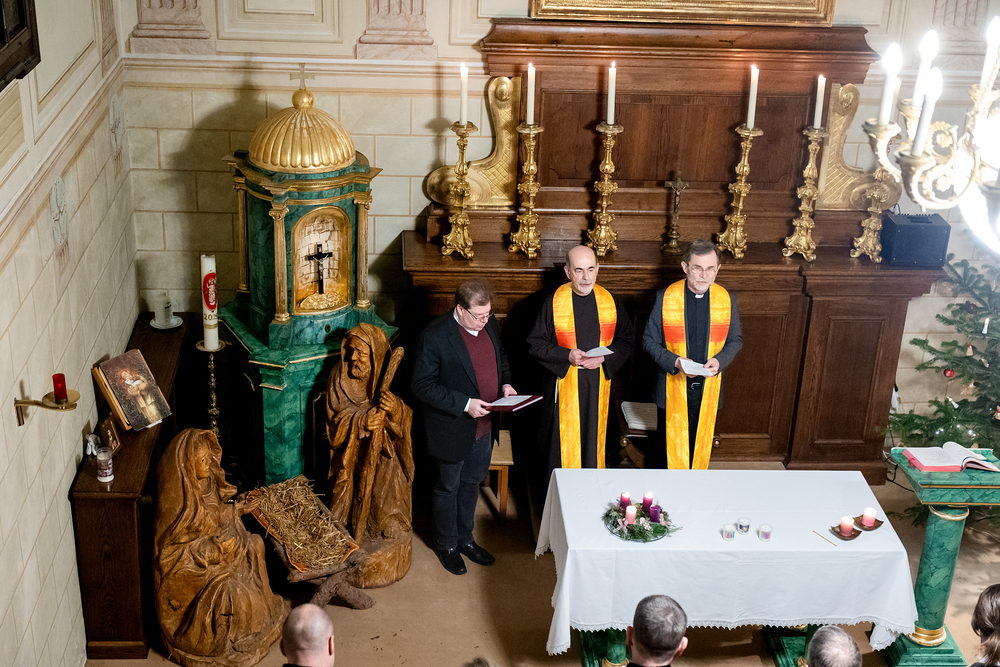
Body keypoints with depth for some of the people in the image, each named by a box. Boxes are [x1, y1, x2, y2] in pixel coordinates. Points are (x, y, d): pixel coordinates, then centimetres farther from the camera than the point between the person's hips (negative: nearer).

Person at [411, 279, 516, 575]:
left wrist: (505, 384, -4)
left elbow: (500, 358, 15)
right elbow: (422, 385, -21)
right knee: (448, 488, 15)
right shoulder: (435, 336, -24)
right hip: (453, 429, -6)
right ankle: (447, 545, 35)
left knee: (471, 484, 23)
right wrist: (464, 404, -26)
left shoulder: (490, 324, -3)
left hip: (484, 426, 6)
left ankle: (465, 538, 43)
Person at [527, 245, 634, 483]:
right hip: (563, 387, -2)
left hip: (598, 387, 3)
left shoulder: (609, 301, 2)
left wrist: (605, 358, -13)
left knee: (593, 445, 10)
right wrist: (567, 356, -19)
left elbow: (626, 340, 7)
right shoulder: (553, 303, -6)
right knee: (561, 447, 2)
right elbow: (535, 344, -4)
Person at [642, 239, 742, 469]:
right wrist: (674, 361, -22)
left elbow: (735, 340, 7)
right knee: (666, 444, 8)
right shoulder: (665, 297, -10)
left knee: (700, 446, 14)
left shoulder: (727, 299, -3)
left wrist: (719, 360, -14)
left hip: (708, 387, 2)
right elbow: (649, 340, -5)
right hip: (673, 387, -2)